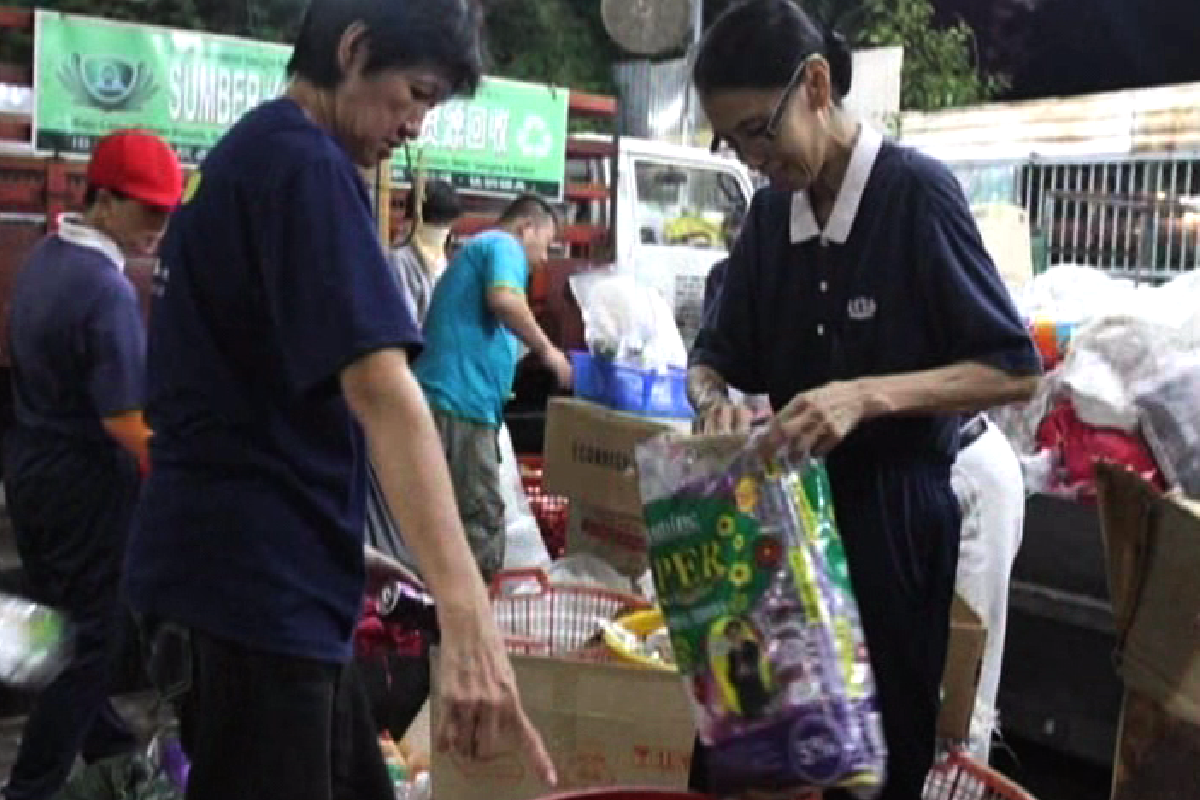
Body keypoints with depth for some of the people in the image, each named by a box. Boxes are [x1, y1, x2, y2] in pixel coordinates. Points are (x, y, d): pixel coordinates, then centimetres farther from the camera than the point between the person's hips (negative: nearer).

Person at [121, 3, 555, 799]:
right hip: (251, 581, -10)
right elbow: (380, 390, -30)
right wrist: (469, 618, -36)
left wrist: (332, 539, 20)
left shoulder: (248, 152, 15)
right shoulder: (303, 161, -16)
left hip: (247, 567, 10)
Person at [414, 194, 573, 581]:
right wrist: (546, 349, -10)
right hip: (462, 401, -10)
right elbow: (504, 299, -21)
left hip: (445, 398, 10)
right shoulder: (504, 245, 0)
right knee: (481, 519, -10)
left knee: (481, 515, 13)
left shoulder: (474, 249, 30)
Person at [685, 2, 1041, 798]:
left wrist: (867, 395, -26)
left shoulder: (916, 190, -14)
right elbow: (717, 356, 12)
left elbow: (1016, 370, -13)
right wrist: (713, 398, -12)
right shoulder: (771, 212, 5)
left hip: (892, 511, -6)